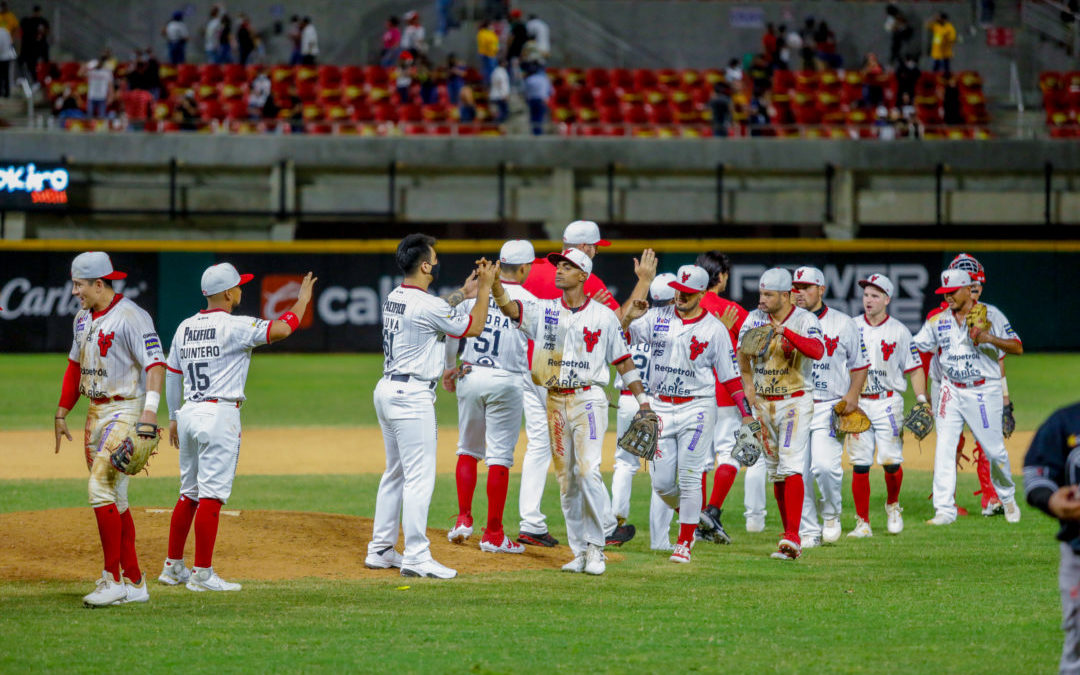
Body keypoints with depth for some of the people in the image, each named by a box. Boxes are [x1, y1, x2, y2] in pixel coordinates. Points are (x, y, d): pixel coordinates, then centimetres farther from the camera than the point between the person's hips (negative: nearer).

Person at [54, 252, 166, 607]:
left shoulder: (131, 317, -15)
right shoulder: (83, 318, 13)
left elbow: (155, 362, -23)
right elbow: (75, 366, 23)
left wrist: (150, 409, -35)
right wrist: (61, 414, 22)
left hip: (125, 411, -9)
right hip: (96, 413, 9)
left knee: (101, 488, -18)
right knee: (113, 498, 9)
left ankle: (113, 581, -15)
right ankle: (134, 584, 14)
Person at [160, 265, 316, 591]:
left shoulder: (185, 328, 11)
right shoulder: (234, 326, -11)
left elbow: (171, 376, 16)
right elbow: (281, 329, -18)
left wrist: (174, 418, 25)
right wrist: (303, 299, -3)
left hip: (188, 414, 8)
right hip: (219, 414, -8)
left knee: (190, 494, 16)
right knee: (212, 495, -6)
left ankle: (173, 567, 19)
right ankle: (202, 573, -7)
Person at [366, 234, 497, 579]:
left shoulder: (393, 298, 9)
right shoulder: (427, 305, -18)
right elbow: (474, 327, -8)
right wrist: (485, 286, 1)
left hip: (387, 389, 9)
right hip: (412, 396, -9)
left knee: (395, 473, 18)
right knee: (419, 476, -7)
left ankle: (381, 550, 21)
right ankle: (416, 557, -9)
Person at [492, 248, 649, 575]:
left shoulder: (603, 315, 2)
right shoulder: (544, 311, 7)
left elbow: (622, 360, 6)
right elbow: (508, 306, -10)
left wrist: (642, 400, 2)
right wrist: (494, 282, -29)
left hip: (588, 399, -3)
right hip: (556, 401, 4)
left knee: (588, 471, -16)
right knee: (566, 479, 5)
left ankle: (596, 547, -8)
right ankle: (579, 552, 12)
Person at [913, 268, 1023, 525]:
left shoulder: (991, 315, -4)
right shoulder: (938, 321, 5)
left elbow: (1017, 348, -6)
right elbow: (914, 348, 5)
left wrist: (991, 339, -23)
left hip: (984, 392, -3)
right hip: (952, 392, 3)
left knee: (994, 450, 2)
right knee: (944, 449, -8)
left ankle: (1007, 498, 27)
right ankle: (944, 510, -8)